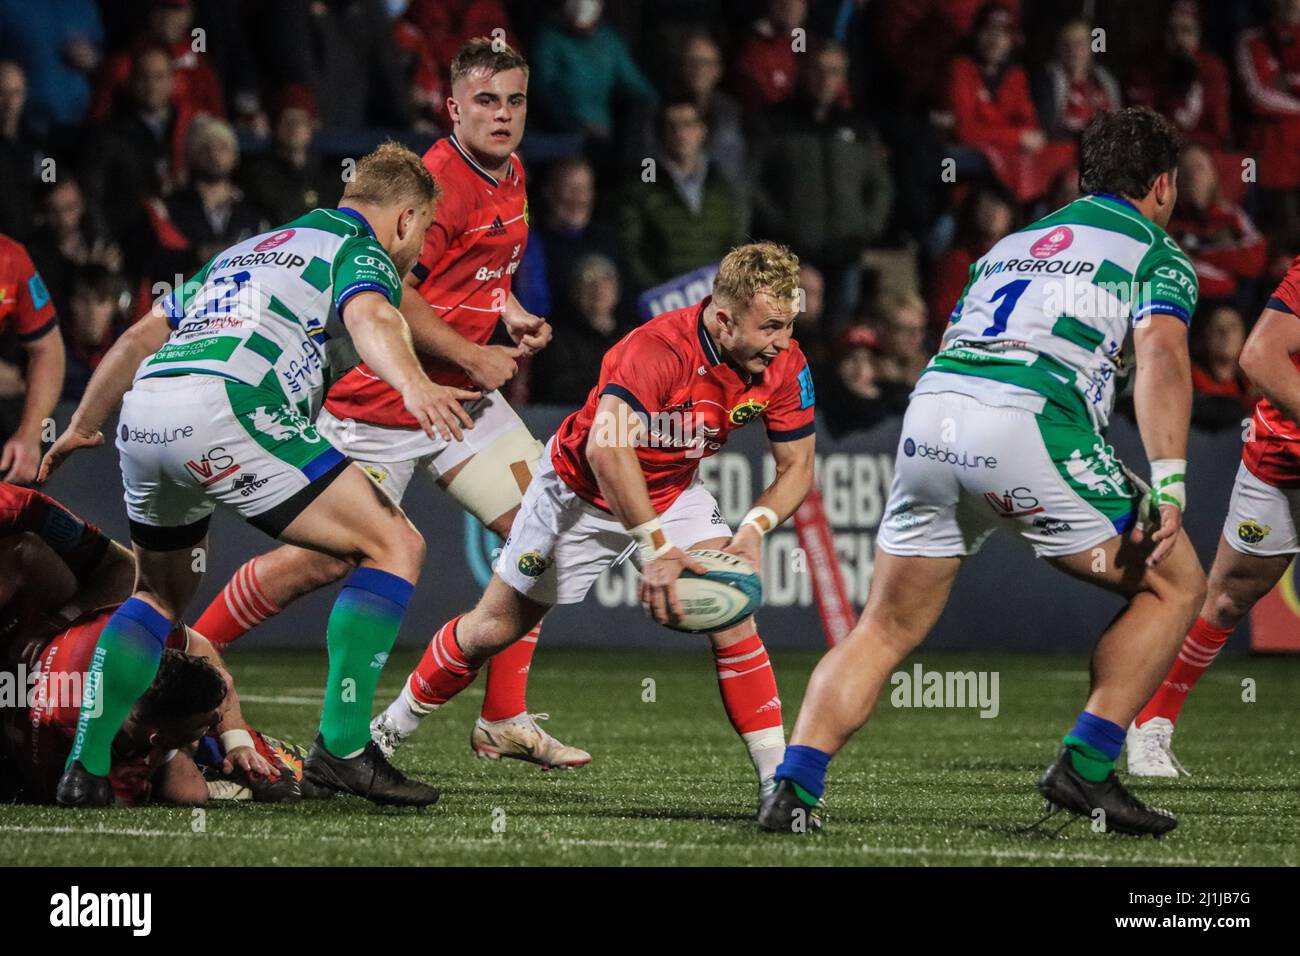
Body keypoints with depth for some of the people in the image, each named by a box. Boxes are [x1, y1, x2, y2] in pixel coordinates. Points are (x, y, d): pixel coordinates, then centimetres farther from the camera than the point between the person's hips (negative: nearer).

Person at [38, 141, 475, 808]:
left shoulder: (249, 249, 35)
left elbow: (142, 335, 38)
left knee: (161, 593, 30)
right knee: (394, 546, -1)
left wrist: (82, 427, 49)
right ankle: (341, 746, -10)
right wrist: (413, 385, -32)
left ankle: (84, 767, 19)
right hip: (225, 403, -8)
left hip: (144, 414, 8)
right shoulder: (361, 251, 12)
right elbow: (368, 318, -13)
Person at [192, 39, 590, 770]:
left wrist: (515, 315, 7)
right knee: (325, 560, -8)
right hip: (384, 402, -8)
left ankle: (505, 717, 3)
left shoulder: (512, 176, 9)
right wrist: (474, 358, -18)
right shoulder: (437, 182, -20)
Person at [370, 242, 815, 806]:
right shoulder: (655, 350, -38)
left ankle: (777, 776, -17)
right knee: (495, 628, 8)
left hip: (673, 492, 4)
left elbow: (796, 467, -8)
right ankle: (389, 729, 31)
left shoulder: (784, 366, -19)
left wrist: (754, 528, -28)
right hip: (582, 490, -4)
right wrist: (655, 548, -56)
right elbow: (607, 447, -50)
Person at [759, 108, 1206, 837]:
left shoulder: (1013, 243, 33)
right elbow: (1161, 354, -7)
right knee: (1175, 584, 9)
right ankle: (1085, 768, 0)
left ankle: (793, 790, -1)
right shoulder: (1158, 256, 13)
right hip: (1028, 420, -6)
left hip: (931, 411, 6)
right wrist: (1169, 488, -16)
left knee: (887, 630, 15)